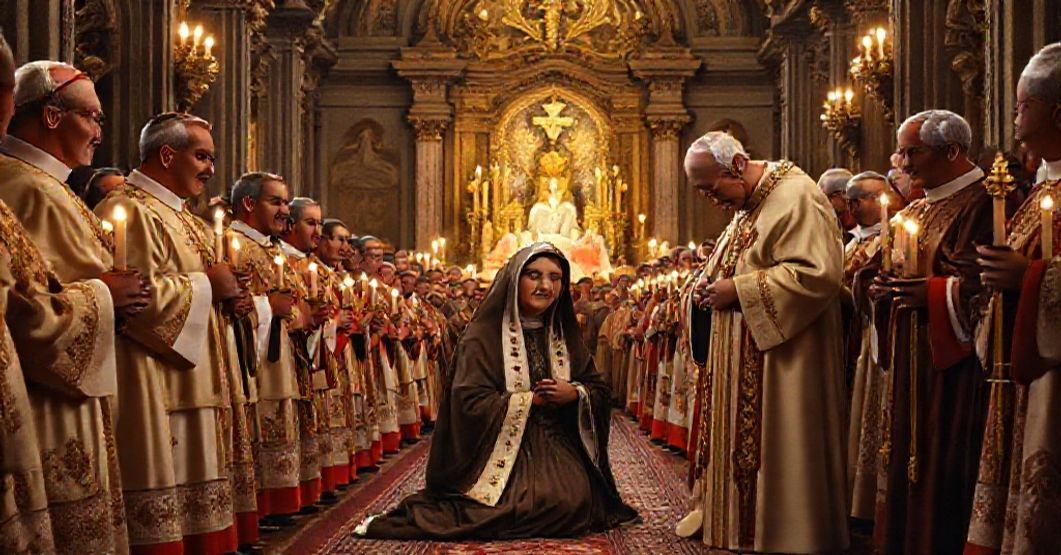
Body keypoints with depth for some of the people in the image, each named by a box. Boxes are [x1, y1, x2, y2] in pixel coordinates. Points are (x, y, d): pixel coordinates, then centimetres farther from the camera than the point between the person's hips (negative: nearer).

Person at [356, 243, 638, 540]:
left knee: (576, 501, -18)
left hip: (558, 445, 5)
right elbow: (469, 402, -16)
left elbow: (599, 391, 10)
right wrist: (532, 399, -14)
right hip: (505, 446, -5)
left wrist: (574, 393, -12)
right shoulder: (484, 334, -7)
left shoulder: (565, 335, 10)